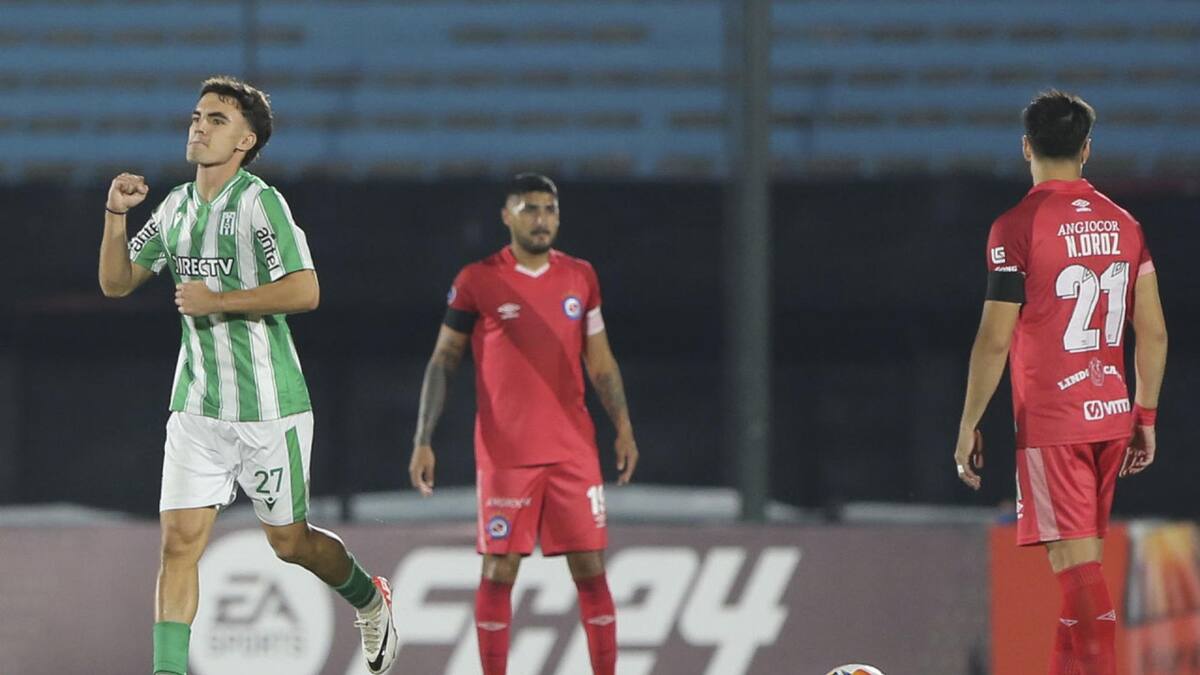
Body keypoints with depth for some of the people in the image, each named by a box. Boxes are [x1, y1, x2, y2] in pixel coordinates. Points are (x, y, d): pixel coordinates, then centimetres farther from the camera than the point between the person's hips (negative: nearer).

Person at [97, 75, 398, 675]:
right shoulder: (176, 208, 9)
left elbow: (304, 291, -20)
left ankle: (370, 599, 37)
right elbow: (116, 283, 14)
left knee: (289, 541, 9)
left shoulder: (260, 203, -11)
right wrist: (115, 214, -1)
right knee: (179, 540, -7)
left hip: (268, 405, -5)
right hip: (197, 409, 5)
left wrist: (216, 300, -21)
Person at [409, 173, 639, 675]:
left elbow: (600, 361, 15)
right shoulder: (478, 282, -2)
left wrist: (623, 427, 4)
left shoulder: (580, 277, 8)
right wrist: (423, 441, -5)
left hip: (574, 451, 3)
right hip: (504, 455, -3)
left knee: (591, 569, 0)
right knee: (499, 572, -2)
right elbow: (443, 362, 1)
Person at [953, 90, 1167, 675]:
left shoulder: (1017, 227, -9)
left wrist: (969, 426, -4)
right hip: (1112, 417, 6)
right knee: (1082, 558, 15)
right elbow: (1153, 332, 7)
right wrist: (1145, 416, 16)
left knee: (1076, 559, -9)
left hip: (1049, 423, -6)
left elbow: (995, 340, -11)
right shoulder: (1123, 224, 7)